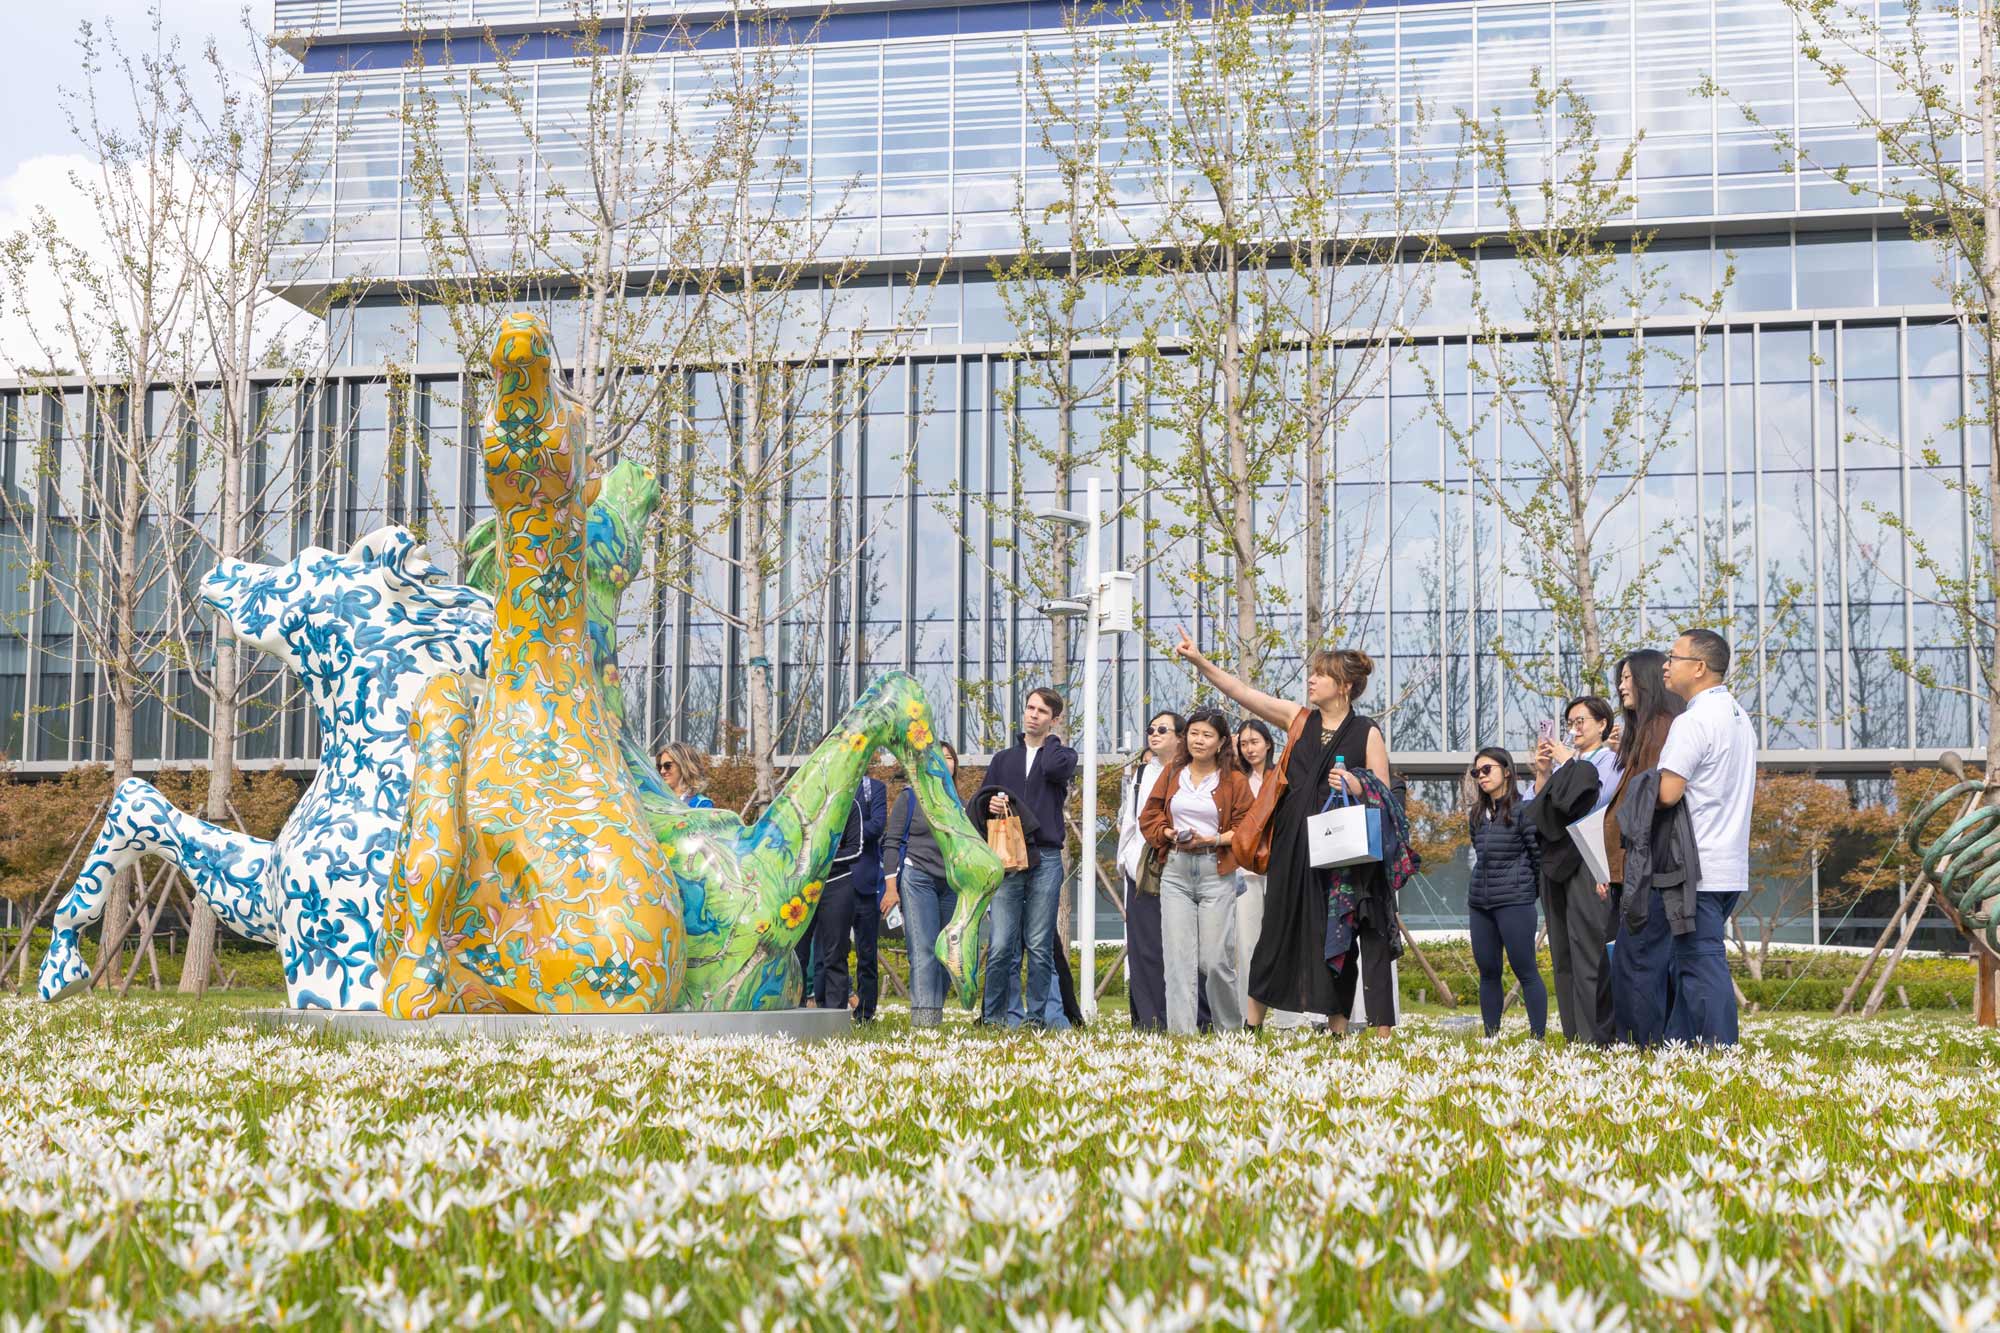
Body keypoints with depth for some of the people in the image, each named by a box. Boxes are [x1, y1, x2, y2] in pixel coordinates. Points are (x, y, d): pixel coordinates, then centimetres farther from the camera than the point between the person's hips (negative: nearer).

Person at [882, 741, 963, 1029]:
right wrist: (891, 887, -8)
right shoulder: (910, 797, 4)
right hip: (917, 878, -4)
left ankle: (937, 1012, 7)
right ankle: (923, 1016, -17)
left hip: (952, 884, 5)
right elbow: (892, 843, 1)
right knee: (924, 949, -13)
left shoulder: (959, 803, 17)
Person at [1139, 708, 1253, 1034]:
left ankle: (1231, 1030, 15)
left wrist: (1211, 840, -13)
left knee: (1216, 959, -5)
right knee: (1177, 957, -5)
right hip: (1175, 872, 3)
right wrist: (1171, 834, -7)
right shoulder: (1172, 774, 12)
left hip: (1216, 872, -2)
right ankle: (1180, 1032, -4)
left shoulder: (1234, 780, 4)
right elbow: (1149, 818, 13)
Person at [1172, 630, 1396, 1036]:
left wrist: (1357, 788, -20)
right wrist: (1199, 661, 1)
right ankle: (1252, 1024, 17)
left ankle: (1337, 1027, 5)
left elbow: (1383, 794, 0)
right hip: (1292, 850, 4)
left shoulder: (1367, 733, 0)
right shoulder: (1299, 720, 9)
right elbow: (1242, 692, 7)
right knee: (1279, 930, 9)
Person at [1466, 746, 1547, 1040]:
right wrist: (1480, 885, 15)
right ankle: (1491, 1037, 14)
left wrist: (1534, 891, 1)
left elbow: (1540, 854, -5)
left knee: (1526, 972, -6)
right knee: (1487, 972, 9)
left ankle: (1538, 1038, -5)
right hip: (1480, 903, 7)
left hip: (1514, 902, -7)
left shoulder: (1522, 810, -7)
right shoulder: (1479, 814, 14)